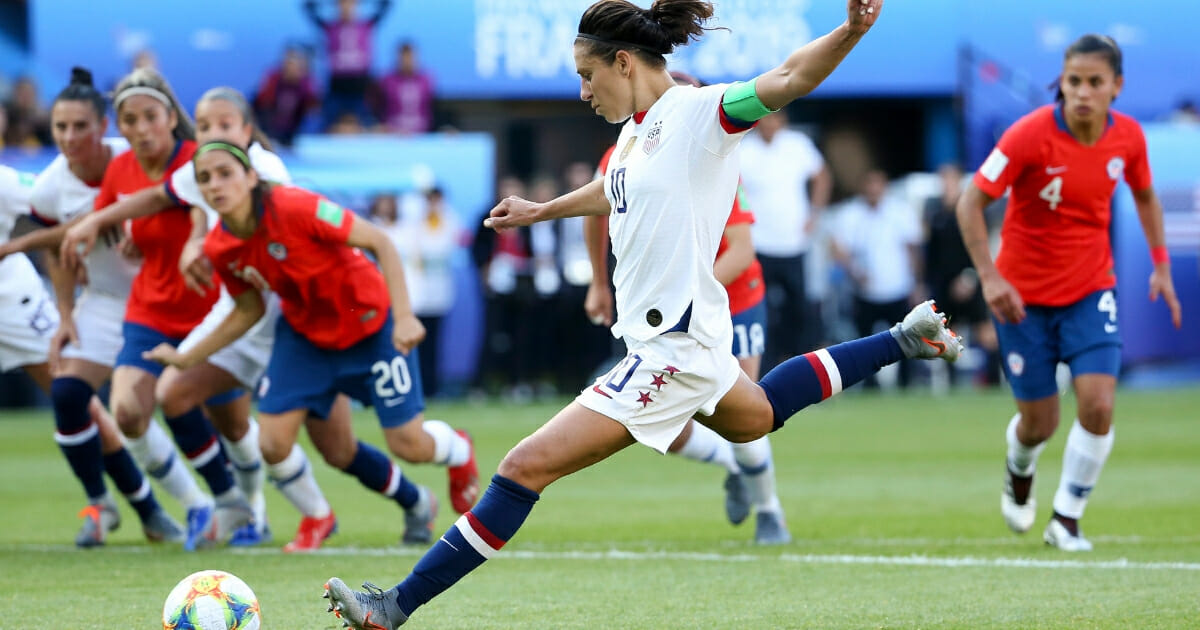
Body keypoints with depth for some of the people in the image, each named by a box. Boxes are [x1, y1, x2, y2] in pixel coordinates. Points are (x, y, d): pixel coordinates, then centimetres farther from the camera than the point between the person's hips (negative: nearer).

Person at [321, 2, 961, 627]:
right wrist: (542, 210, 46)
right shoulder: (637, 129, 9)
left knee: (526, 466, -13)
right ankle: (900, 341, 42)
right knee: (757, 418, 36)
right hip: (669, 336, 10)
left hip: (670, 351, -10)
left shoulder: (698, 113, -16)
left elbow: (790, 78, -29)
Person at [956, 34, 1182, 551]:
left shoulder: (1128, 136, -7)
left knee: (1098, 405, -16)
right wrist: (989, 276, -24)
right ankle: (1019, 473, 42)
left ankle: (1066, 519, 2)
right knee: (1041, 422, 4)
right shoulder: (1030, 135, -20)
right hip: (1024, 295, -2)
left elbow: (1144, 196, 14)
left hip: (1091, 292, 2)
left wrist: (1161, 265, 8)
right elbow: (971, 203, -16)